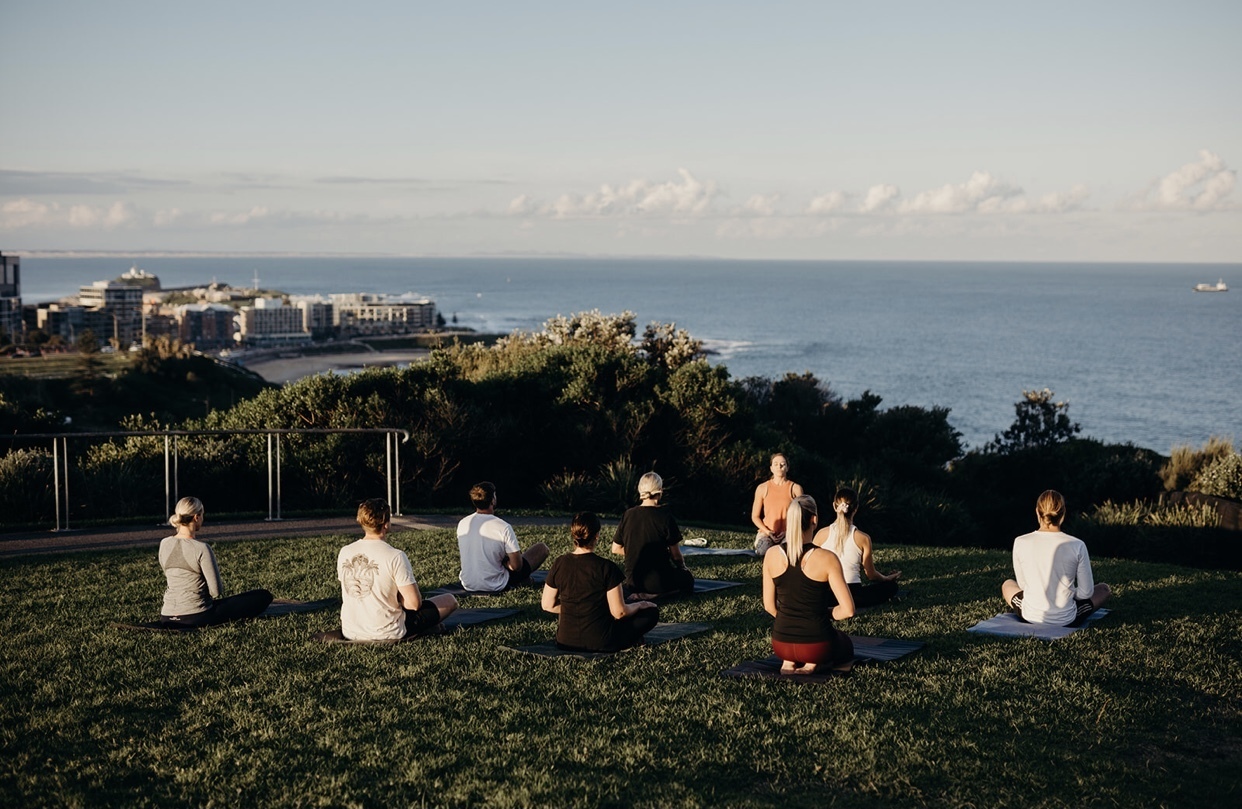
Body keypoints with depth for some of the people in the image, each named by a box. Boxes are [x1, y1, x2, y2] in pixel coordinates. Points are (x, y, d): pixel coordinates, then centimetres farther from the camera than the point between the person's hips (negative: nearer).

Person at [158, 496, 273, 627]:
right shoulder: (201, 549, -18)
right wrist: (221, 585, 7)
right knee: (263, 596, -5)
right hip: (196, 618, -8)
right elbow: (216, 591, -17)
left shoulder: (164, 544, 0)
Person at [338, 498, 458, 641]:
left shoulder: (344, 553, -3)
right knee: (449, 600, 8)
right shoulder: (395, 557, -20)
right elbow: (414, 603, -19)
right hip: (387, 634, -7)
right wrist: (398, 597, 2)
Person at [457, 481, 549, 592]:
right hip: (495, 586, -5)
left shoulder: (462, 524, -5)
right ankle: (524, 579, 31)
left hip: (468, 585, 5)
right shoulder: (503, 527, -21)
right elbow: (516, 566, -19)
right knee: (541, 548, 9)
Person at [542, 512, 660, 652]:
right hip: (600, 644, -5)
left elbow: (547, 605, 2)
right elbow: (619, 612, -15)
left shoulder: (559, 564, -6)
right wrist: (639, 605, 5)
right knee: (652, 611, 12)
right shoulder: (606, 568, -18)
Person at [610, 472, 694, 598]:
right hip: (658, 582, -7)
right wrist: (683, 567, 14)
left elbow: (616, 549, 5)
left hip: (633, 582, 7)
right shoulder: (666, 518, -14)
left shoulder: (627, 515, -2)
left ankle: (640, 594, 8)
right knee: (688, 578, 25)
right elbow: (676, 555, -8)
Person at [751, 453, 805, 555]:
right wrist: (767, 531, -10)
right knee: (763, 550, -32)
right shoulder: (762, 488, 4)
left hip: (788, 534, -1)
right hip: (766, 532, 1)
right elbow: (755, 516, 6)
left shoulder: (795, 488, 2)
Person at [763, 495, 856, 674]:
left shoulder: (772, 555, -7)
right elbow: (848, 610, -17)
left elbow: (769, 606, 2)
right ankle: (811, 663, 2)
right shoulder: (827, 559, -17)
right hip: (817, 645, -4)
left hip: (781, 643, 4)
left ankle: (788, 662, 8)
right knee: (847, 646, 33)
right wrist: (829, 614, 4)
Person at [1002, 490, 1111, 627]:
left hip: (1030, 617, 2)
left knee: (1007, 585, 35)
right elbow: (1086, 592, -7)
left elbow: (1023, 584, 2)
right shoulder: (1076, 546, -14)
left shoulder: (1020, 543, -11)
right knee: (1105, 589, 29)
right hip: (1066, 621, -2)